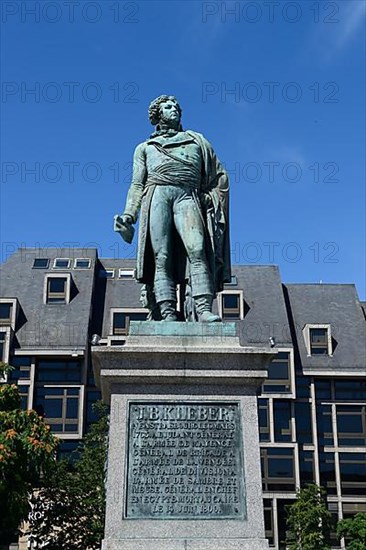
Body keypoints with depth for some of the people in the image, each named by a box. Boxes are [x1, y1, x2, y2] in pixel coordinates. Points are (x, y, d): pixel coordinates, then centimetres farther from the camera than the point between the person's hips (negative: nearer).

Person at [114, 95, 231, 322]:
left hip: (187, 197, 0)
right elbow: (137, 185, 19)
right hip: (157, 194, 1)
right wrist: (128, 216, 5)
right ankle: (168, 314, -23)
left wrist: (211, 202, 8)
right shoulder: (145, 148, 29)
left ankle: (204, 310, -34)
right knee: (161, 258, -15)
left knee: (197, 250, -23)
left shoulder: (196, 140, 30)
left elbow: (220, 176, 24)